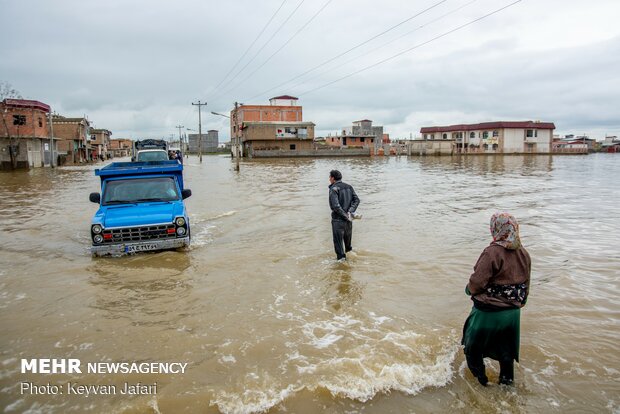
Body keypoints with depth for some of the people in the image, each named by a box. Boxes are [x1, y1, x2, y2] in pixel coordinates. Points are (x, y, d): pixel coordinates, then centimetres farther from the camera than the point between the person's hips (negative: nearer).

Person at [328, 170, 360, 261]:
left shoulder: (333, 189, -12)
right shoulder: (348, 187, 8)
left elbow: (336, 206, -23)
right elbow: (357, 200, 0)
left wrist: (345, 215, -16)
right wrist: (350, 212, -8)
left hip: (338, 219, -7)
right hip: (348, 220, 7)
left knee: (338, 241, 3)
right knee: (347, 237, 26)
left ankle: (341, 258, 6)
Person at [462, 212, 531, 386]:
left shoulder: (492, 252, -23)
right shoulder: (524, 254, 0)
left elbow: (477, 282, -22)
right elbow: (525, 284, 10)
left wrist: (469, 289, -1)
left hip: (488, 312, -6)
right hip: (513, 313, 7)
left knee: (473, 347, 16)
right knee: (506, 351, 23)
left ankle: (479, 378, 28)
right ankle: (507, 381, 35)